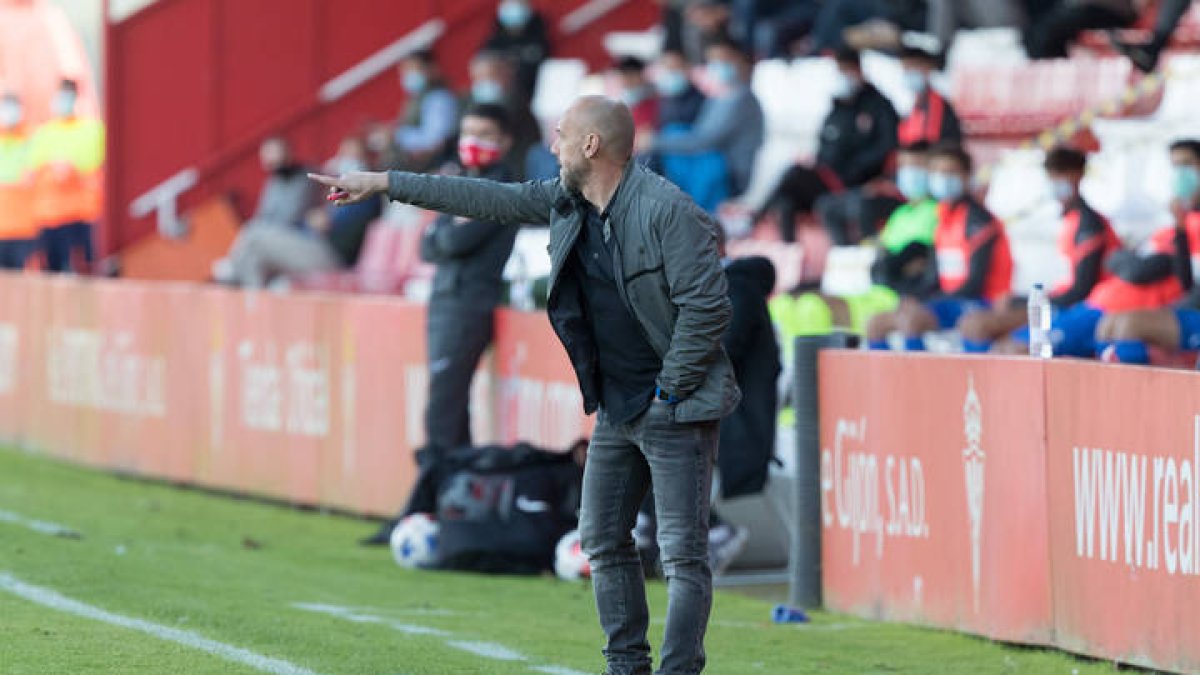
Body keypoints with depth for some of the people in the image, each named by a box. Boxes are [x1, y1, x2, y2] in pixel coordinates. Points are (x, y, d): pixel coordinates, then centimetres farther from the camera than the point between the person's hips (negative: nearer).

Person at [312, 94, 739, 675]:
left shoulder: (669, 211, -19)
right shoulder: (566, 201, 7)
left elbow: (707, 308, -21)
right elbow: (489, 199, 14)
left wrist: (667, 392, -16)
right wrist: (384, 184, 16)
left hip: (675, 409, -9)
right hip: (616, 407, 9)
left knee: (683, 552, -8)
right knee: (603, 541, 11)